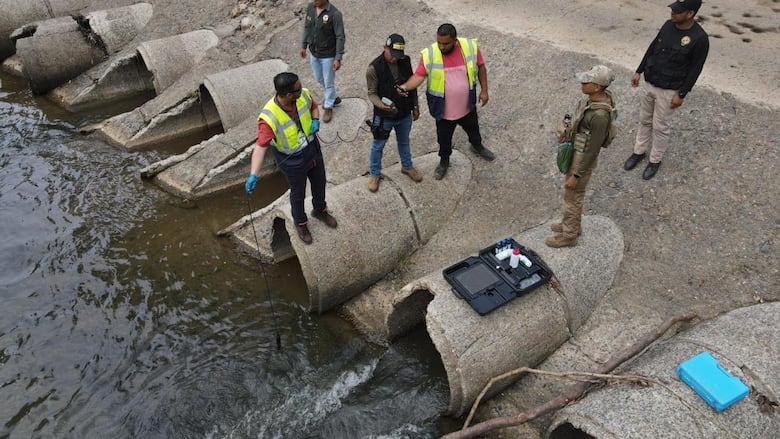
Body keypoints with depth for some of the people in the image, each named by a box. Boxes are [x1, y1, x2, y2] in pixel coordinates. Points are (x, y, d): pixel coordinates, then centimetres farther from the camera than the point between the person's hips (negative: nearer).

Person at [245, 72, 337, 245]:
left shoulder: (304, 95, -20)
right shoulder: (269, 118, -36)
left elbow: (313, 107, 3)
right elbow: (261, 146, -38)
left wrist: (315, 120, -16)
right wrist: (253, 174, -47)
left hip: (313, 149, 5)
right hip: (293, 161, -5)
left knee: (319, 184, 27)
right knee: (298, 193, 20)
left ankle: (320, 210, 59)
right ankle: (300, 223, 50)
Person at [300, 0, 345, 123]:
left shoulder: (335, 14, -24)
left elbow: (340, 37, -20)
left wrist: (338, 58, -20)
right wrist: (303, 45, 13)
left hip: (328, 55, -6)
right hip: (313, 53, 6)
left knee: (329, 82, 10)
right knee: (319, 79, 23)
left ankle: (328, 106, 33)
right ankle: (334, 97, 47)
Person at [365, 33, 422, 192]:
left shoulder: (405, 61, -7)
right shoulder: (374, 68, -22)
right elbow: (372, 93, -16)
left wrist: (415, 106, 9)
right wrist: (380, 104, -37)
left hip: (405, 114, 4)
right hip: (384, 116, -4)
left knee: (404, 142, 26)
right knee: (378, 146, 15)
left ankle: (407, 167, 50)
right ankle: (374, 174, 36)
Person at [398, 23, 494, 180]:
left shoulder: (470, 47, -17)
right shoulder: (429, 54, -21)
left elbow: (481, 68, -4)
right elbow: (419, 76, -20)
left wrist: (484, 90, -2)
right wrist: (405, 86, -39)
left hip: (467, 105, 2)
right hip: (444, 110, -2)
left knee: (473, 129, 29)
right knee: (444, 139, 20)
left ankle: (477, 146, 62)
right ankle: (444, 161, 49)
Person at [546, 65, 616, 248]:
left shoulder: (599, 115, -36)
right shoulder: (594, 97, -8)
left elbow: (593, 150, -27)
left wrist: (576, 175, -20)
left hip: (582, 159, -9)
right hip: (576, 152, 9)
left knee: (572, 197, 10)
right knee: (573, 194, 26)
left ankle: (568, 235, 31)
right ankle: (573, 224, 47)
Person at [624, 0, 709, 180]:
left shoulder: (699, 38, -20)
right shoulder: (668, 25, -3)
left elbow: (695, 70, -15)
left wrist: (681, 94, -14)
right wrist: (639, 71, 10)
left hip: (668, 91, -6)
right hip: (648, 83, 6)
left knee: (660, 127, 6)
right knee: (644, 120, 18)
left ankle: (655, 160, 23)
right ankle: (639, 151, 34)